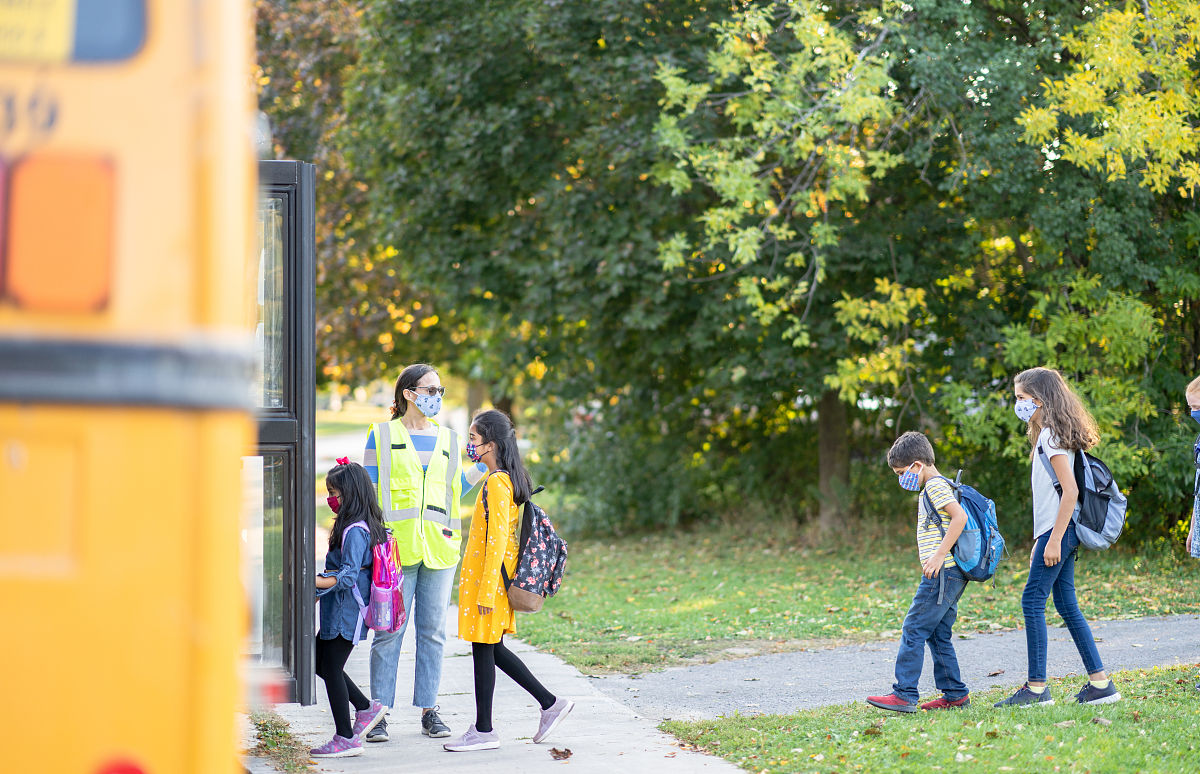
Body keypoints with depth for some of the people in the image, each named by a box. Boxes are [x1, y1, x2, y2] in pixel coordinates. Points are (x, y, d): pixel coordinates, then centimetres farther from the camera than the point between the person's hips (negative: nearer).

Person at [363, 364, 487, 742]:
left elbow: (452, 490, 18)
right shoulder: (382, 436, 5)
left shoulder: (448, 439, 15)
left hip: (439, 547, 3)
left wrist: (484, 468, 7)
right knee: (388, 631, -4)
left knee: (433, 630, 5)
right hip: (396, 545, -3)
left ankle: (429, 710, 11)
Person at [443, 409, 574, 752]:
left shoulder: (496, 483, -18)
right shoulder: (510, 479, 12)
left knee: (483, 650, -1)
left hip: (489, 578, -10)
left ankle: (483, 731, 6)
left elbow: (497, 540, -22)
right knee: (492, 649, 15)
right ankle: (550, 703, 17)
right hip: (495, 578, 10)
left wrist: (486, 591, -22)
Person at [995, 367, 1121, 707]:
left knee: (1033, 600, -9)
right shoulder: (1048, 434, 18)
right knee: (1067, 605, 9)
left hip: (1058, 530, -10)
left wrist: (1054, 539, -21)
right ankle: (1100, 682, 8)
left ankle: (1037, 688, -9)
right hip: (1060, 531, 10)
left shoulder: (1051, 436, -12)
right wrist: (1040, 540, 22)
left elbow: (1070, 490, -19)